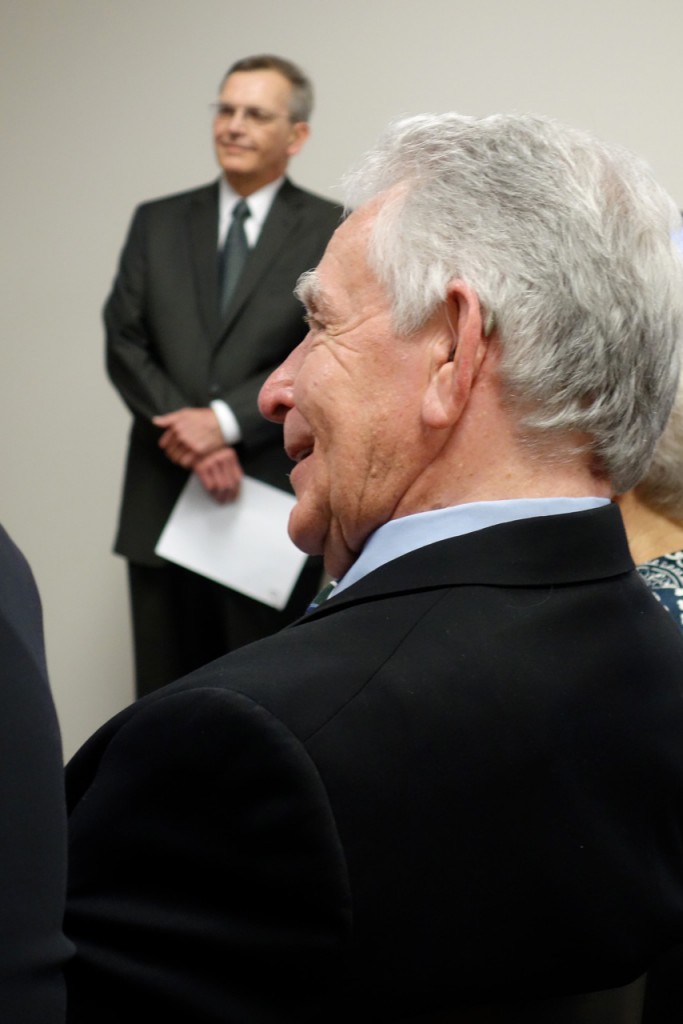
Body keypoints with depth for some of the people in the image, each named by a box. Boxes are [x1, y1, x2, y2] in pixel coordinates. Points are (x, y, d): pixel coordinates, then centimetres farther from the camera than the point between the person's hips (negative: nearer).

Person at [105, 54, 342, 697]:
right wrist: (190, 438, -9)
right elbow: (124, 342, 5)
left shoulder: (333, 232, 1)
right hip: (163, 500, 3)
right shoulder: (156, 223, 12)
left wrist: (225, 420, -16)